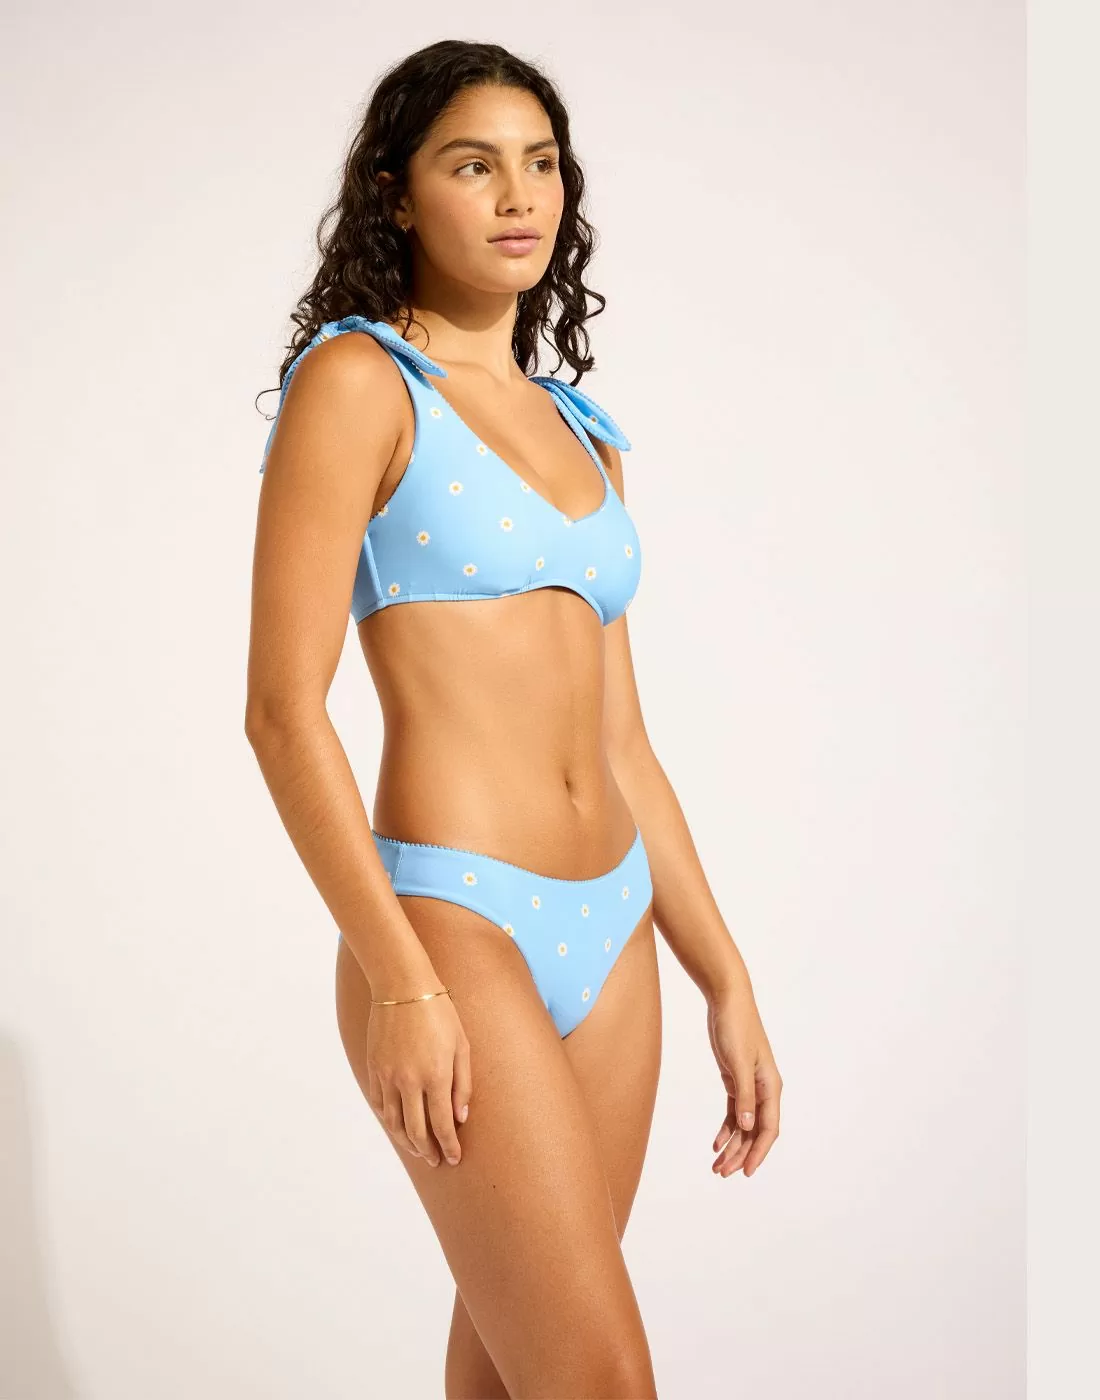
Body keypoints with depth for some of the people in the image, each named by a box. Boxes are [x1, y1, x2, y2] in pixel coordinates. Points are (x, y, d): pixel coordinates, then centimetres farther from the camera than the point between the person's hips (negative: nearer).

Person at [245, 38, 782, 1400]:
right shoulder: (355, 381, -5)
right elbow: (284, 707, -11)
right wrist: (403, 985, -17)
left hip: (608, 934, 7)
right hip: (452, 926, -6)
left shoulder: (580, 436, 15)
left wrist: (726, 981, 12)